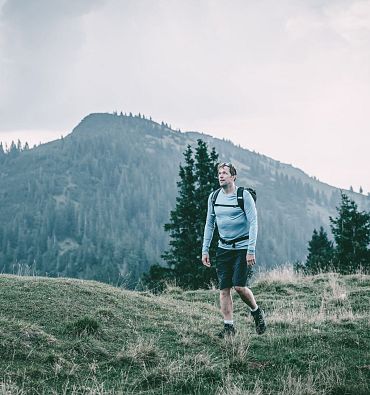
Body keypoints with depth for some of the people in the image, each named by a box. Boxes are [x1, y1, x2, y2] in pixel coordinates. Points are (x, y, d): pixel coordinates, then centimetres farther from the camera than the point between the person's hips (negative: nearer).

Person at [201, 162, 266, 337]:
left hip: (242, 247, -5)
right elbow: (209, 224, 13)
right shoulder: (214, 197, 7)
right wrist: (205, 250, 7)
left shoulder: (244, 195, -8)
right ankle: (228, 326, 8)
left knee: (239, 286, -12)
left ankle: (256, 311, 15)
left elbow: (253, 223, -10)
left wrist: (251, 250, -17)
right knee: (224, 288, 0)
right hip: (223, 248, 5)